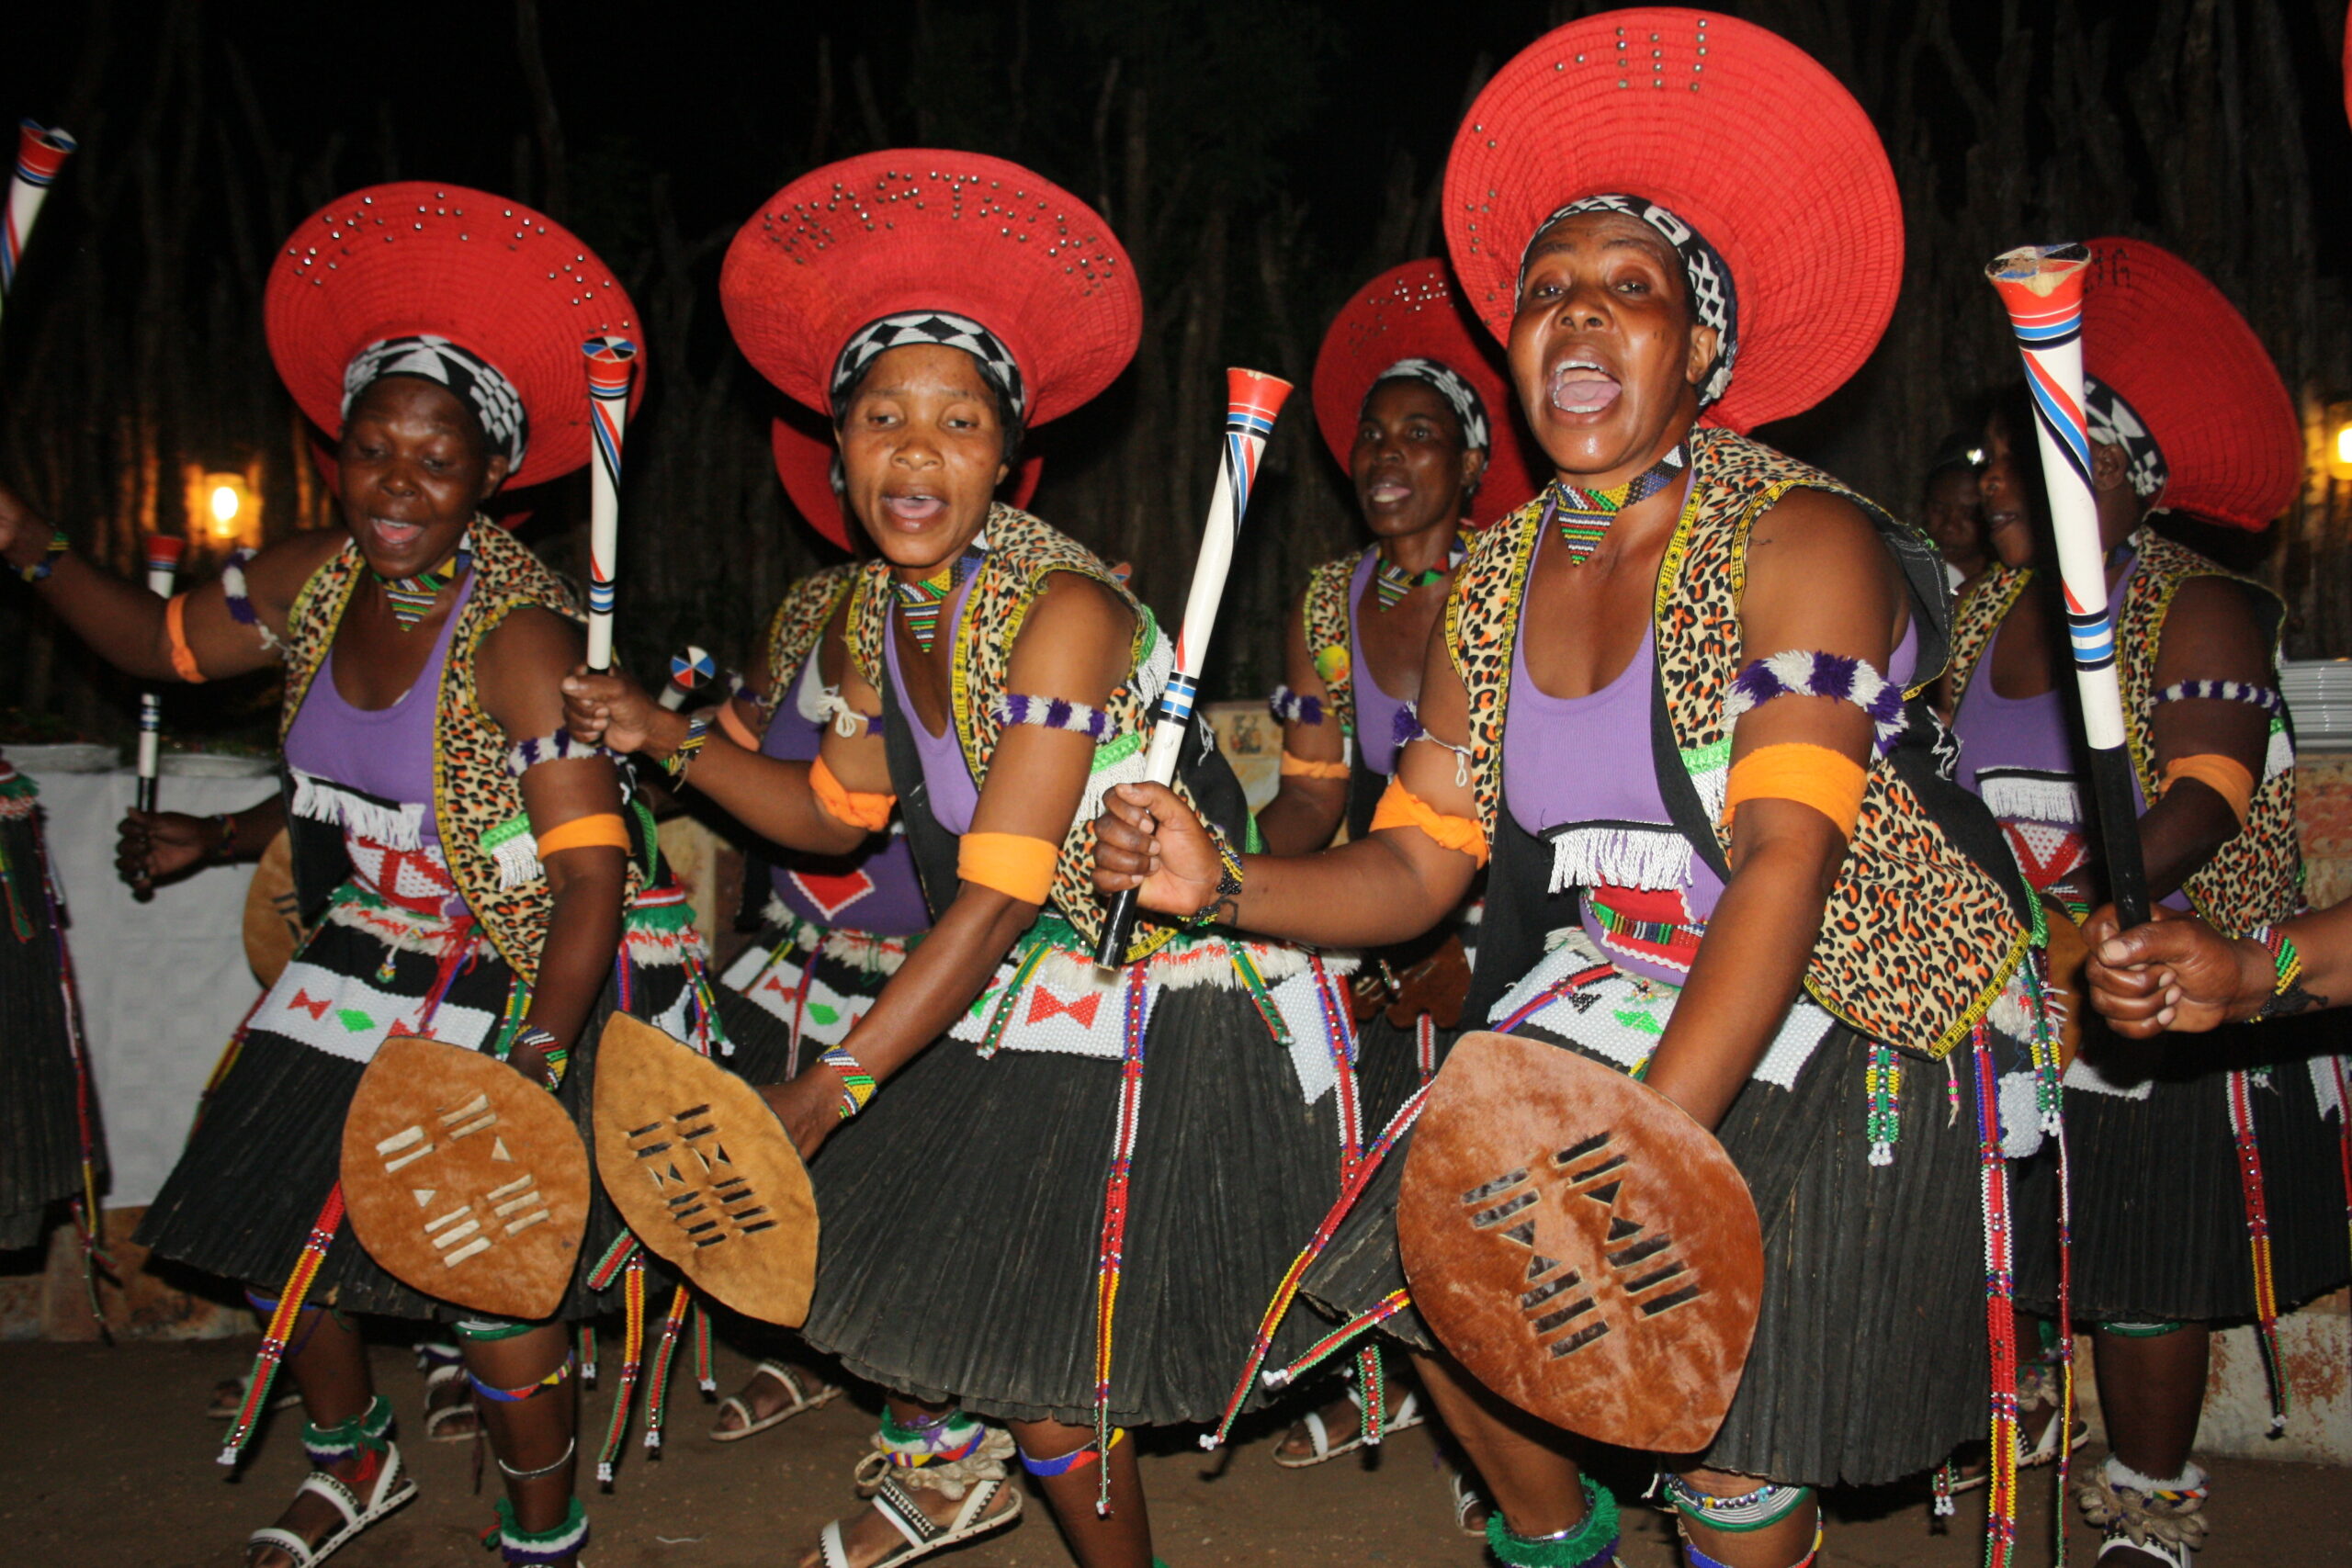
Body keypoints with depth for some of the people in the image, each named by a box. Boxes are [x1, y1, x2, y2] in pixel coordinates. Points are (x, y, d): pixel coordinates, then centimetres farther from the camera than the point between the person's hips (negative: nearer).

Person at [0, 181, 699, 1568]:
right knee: (281, 1231, 16)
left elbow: (592, 879, -28)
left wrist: (534, 1068, -33)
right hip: (365, 974, 8)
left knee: (493, 1280, -9)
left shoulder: (518, 630, -24)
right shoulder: (315, 581, -1)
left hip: (527, 994, -8)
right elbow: (161, 644, 18)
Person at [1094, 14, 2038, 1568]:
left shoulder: (1802, 540, -16)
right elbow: (1417, 860, 1)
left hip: (1840, 1029, -5)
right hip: (1614, 1001, 6)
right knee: (1439, 1268, 2)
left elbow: (1785, 867, -27)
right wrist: (1223, 882, -18)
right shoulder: (1496, 583, 3)